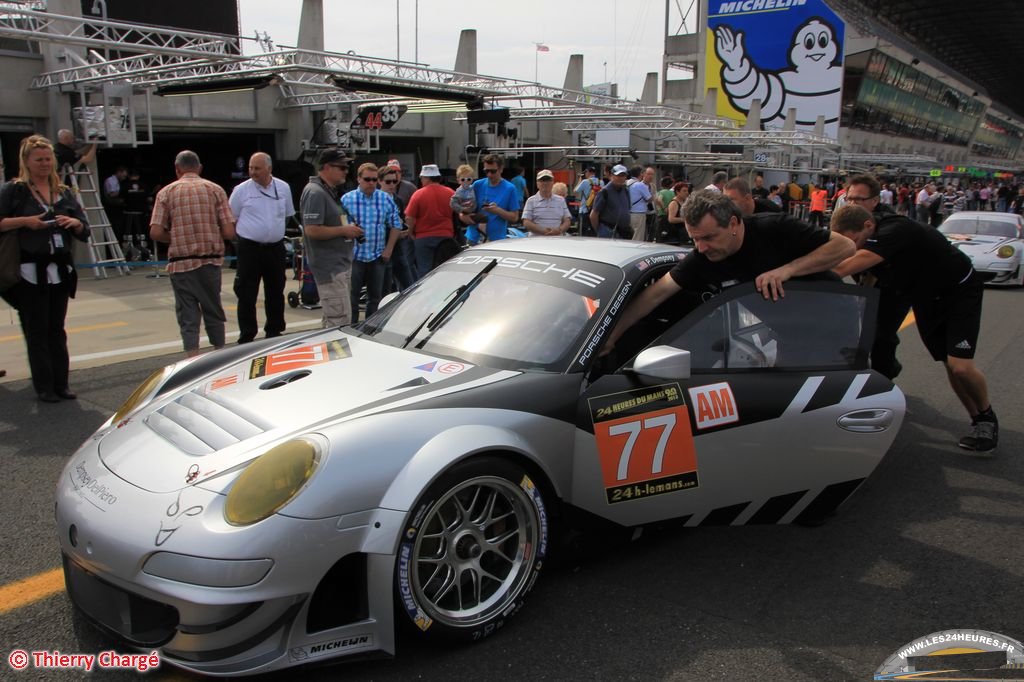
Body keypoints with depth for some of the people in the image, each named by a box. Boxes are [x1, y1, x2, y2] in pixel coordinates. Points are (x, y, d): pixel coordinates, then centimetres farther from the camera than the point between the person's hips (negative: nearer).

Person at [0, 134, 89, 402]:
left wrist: (74, 223, -6)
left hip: (59, 270, 4)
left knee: (57, 330, 10)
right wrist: (24, 221, -17)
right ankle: (44, 387, 6)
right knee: (36, 331, 1)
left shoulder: (64, 192, 13)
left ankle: (61, 383, 16)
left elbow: (84, 233, 14)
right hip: (30, 271, -4)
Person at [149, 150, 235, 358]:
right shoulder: (215, 190, 2)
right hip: (210, 261, 1)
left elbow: (156, 233, -7)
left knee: (188, 316, 5)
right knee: (213, 311, 16)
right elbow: (229, 232, -4)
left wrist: (176, 238, 12)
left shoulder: (167, 192, 1)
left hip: (181, 262, -1)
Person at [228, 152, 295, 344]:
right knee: (246, 295, -2)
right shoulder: (241, 190, -4)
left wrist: (274, 232, 13)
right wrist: (250, 233, 2)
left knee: (275, 294, 12)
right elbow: (231, 219, 1)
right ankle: (246, 337, 5)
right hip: (249, 248, -3)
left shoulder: (283, 188, 5)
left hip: (275, 248, 3)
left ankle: (274, 333, 25)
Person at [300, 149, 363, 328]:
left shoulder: (330, 191, 16)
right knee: (340, 322, -9)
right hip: (329, 267, -10)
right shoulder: (315, 193, -16)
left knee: (332, 320, 17)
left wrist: (349, 229, 9)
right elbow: (312, 230, -23)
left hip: (341, 264, 10)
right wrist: (344, 230, -16)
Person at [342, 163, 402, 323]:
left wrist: (388, 249, 2)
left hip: (377, 256, 2)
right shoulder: (347, 199, -2)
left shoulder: (386, 199, 3)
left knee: (376, 297, 10)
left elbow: (395, 225, 7)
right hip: (354, 256, -2)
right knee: (352, 297, 1)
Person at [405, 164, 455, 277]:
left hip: (423, 238, -2)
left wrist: (411, 233, 7)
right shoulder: (451, 193, 0)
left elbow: (409, 218, -9)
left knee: (424, 271, 3)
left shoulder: (419, 194, -8)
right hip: (446, 237, 3)